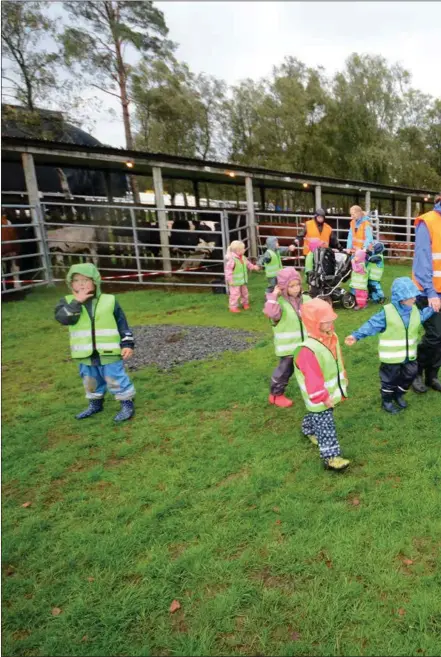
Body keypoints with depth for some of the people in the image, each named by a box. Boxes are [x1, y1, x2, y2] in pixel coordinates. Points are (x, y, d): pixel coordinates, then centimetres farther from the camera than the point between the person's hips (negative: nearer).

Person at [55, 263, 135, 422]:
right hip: (85, 354, 3)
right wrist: (77, 302, -25)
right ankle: (95, 404, 41)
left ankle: (127, 404, 18)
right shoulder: (67, 302, -1)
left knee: (116, 379, 2)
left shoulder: (109, 301, -5)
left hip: (108, 352, -3)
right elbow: (62, 318, -20)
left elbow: (122, 324, -1)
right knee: (91, 381, 20)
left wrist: (128, 344, -6)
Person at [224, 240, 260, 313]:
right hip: (235, 282, -9)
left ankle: (245, 303, 41)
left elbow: (248, 263, 22)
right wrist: (229, 279, -25)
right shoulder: (232, 259, -25)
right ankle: (233, 307, 12)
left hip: (242, 280, 9)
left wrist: (254, 267, 14)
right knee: (235, 294, -2)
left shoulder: (243, 258, 3)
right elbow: (228, 270, -24)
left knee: (244, 292, 21)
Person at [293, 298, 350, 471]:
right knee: (324, 424, -2)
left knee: (317, 416, 28)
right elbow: (313, 379, -29)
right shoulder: (308, 350, -31)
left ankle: (308, 429, 55)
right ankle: (330, 456, 7)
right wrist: (322, 397, -25)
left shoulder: (332, 338, -2)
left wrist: (342, 383, 18)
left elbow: (338, 362, 12)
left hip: (332, 391, 9)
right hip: (319, 396, -9)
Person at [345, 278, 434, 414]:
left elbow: (421, 316, 25)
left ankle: (398, 395, 46)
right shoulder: (387, 312, -21)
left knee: (409, 376, 21)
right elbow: (371, 325, -22)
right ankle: (387, 401, 32)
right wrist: (356, 336, -31)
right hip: (392, 356, -6)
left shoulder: (414, 310, 0)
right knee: (390, 379, 10)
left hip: (409, 355, 6)